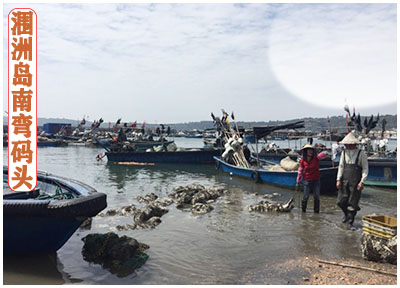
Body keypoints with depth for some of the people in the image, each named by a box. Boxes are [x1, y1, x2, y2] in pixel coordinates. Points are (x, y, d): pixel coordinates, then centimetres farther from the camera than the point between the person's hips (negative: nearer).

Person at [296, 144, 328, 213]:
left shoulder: (316, 157, -5)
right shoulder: (302, 160, -4)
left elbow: (323, 154, -20)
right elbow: (300, 171, 4)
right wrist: (298, 181, 6)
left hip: (316, 180, 1)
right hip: (307, 181, -1)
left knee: (316, 196, 6)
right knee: (306, 196, 5)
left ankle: (316, 211, 18)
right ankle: (303, 210, 23)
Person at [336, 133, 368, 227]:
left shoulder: (361, 153, -6)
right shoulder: (344, 152, 6)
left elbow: (365, 169, -4)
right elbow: (341, 166, 9)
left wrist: (362, 182, -12)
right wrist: (338, 179, 2)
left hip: (355, 182, -4)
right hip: (344, 180, 4)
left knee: (353, 202, 2)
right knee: (341, 201, 4)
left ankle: (350, 221, 20)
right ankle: (346, 214, 32)